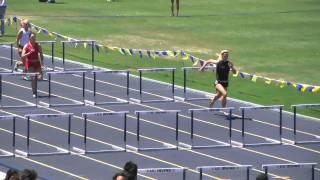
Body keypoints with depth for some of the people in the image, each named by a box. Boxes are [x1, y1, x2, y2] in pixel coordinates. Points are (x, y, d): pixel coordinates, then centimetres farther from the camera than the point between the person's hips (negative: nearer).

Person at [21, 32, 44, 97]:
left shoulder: (38, 45, 0)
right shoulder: (26, 46, -9)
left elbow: (41, 54, 10)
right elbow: (23, 56, -16)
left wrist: (42, 61, -2)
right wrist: (29, 53, -31)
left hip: (37, 63, 3)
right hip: (30, 64, -3)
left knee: (40, 77, -10)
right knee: (33, 78, -10)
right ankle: (34, 93, 2)